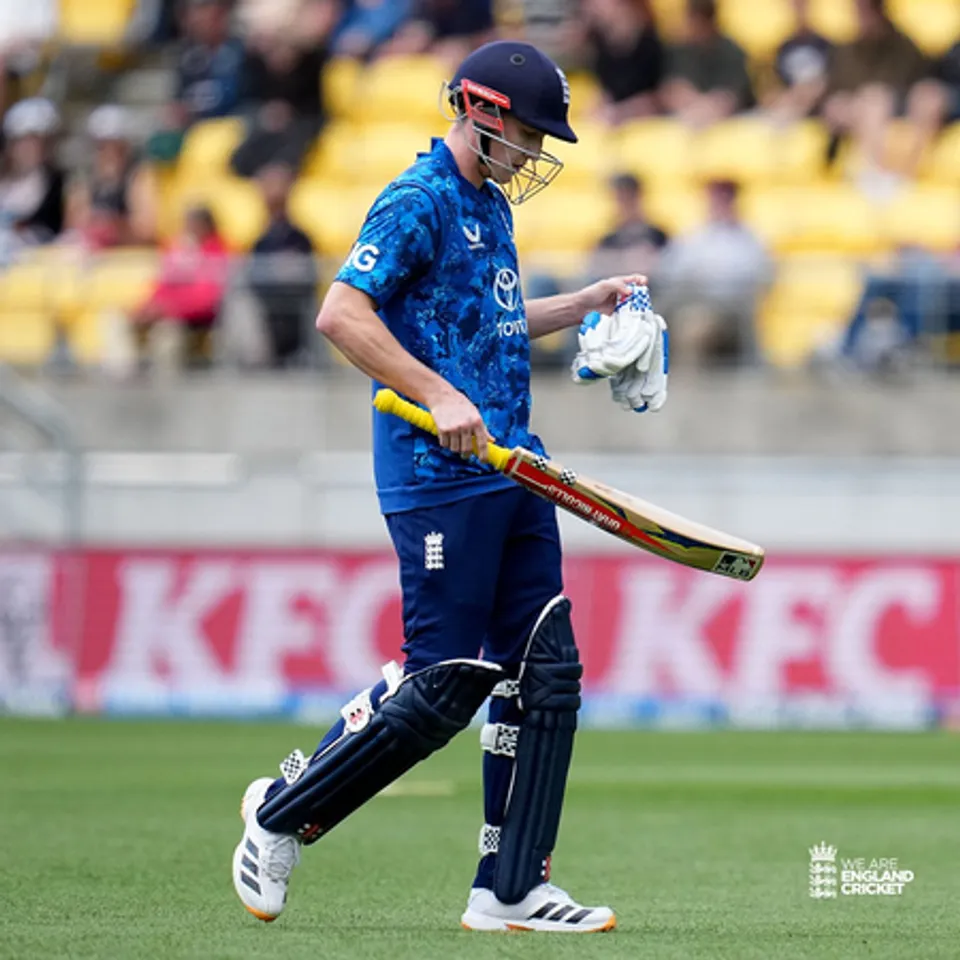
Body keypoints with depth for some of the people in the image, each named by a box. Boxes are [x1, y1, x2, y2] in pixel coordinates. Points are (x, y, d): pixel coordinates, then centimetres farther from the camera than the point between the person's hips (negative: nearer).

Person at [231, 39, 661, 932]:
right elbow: (340, 315, -20)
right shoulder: (418, 202, -11)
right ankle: (281, 814, 9)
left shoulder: (491, 206, 19)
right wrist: (438, 396, -24)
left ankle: (510, 889, 6)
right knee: (442, 685, -9)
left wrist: (581, 305, 24)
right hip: (441, 479, -9)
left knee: (545, 672, 3)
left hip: (512, 473, 9)